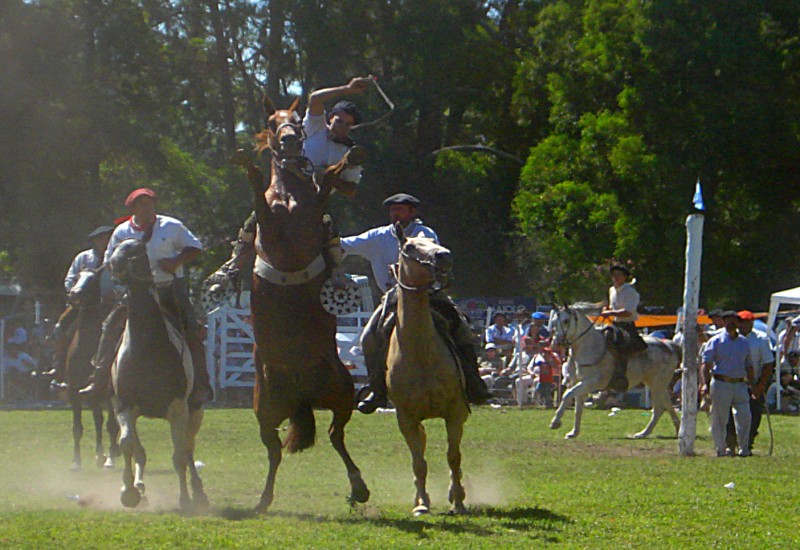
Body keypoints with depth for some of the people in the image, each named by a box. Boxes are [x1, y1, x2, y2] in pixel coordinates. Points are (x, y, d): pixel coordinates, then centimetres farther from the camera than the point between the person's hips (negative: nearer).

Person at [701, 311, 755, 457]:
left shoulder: (744, 342, 15)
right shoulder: (716, 341, 2)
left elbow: (749, 365, 21)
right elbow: (706, 363, -3)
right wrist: (705, 384, -14)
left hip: (740, 384, 3)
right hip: (721, 384, -3)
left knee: (744, 416, -6)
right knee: (719, 418, 0)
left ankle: (744, 448, 1)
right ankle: (721, 448, 10)